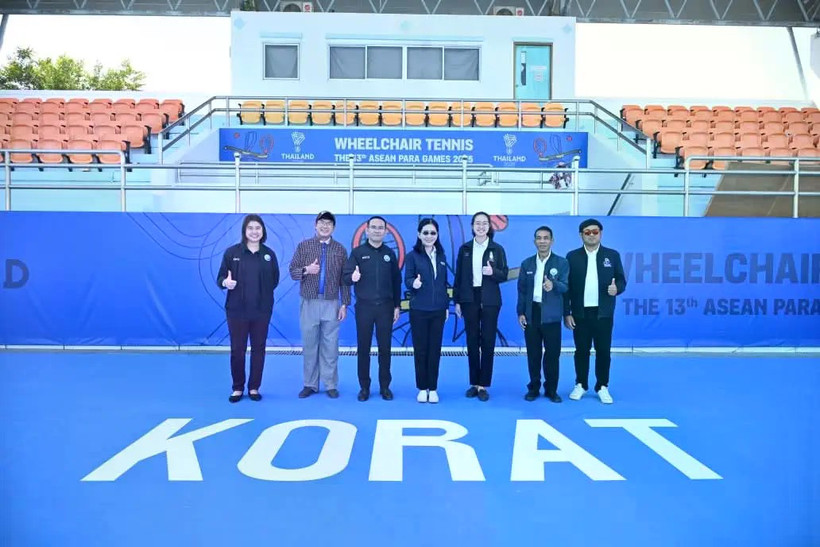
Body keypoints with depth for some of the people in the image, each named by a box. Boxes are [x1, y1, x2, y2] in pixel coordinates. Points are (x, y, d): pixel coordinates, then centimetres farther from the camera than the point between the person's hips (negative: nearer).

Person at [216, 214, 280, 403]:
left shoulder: (269, 254, 2)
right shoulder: (232, 252, -2)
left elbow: (275, 280, 10)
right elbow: (220, 278, -1)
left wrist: (264, 294, -2)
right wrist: (226, 283, -22)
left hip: (262, 310, 1)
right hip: (237, 309, -1)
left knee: (258, 349, 8)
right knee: (237, 350, 5)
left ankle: (254, 388, 21)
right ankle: (238, 388, 21)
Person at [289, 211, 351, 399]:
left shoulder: (340, 249, 5)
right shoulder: (303, 246, 4)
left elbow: (344, 280, 4)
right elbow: (293, 272, 4)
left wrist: (345, 304, -1)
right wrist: (306, 270, -17)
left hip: (331, 304, 0)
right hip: (309, 303, 0)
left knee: (330, 346, 3)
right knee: (309, 345, 6)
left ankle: (331, 385, 12)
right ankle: (310, 384, 16)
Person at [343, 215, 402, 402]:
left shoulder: (390, 253, 7)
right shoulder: (357, 252, 1)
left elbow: (396, 281, 9)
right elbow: (345, 277, -6)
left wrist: (397, 306, 6)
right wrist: (352, 277, -29)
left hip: (386, 307, 1)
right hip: (364, 306, -1)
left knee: (385, 348, 5)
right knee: (363, 348, 4)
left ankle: (385, 386, 15)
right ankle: (364, 387, 14)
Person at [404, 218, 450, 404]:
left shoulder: (441, 256, 9)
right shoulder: (412, 256, -3)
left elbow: (444, 283, 13)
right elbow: (407, 280, -9)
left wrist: (447, 306, 12)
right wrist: (413, 283, -32)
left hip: (438, 310, 3)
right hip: (419, 310, -3)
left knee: (435, 349, 6)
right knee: (420, 349, 4)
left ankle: (433, 388, 14)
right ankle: (422, 388, 15)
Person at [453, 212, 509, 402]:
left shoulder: (497, 249, 2)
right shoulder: (464, 248, 5)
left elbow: (505, 274, 3)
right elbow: (458, 275, 6)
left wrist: (493, 272, -19)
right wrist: (456, 301, 2)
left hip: (490, 301, -1)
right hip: (469, 299, 1)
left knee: (488, 342, 0)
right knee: (472, 342, 6)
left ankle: (483, 385, 8)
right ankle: (474, 383, 15)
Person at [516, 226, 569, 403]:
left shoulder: (561, 263, 0)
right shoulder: (527, 263, 8)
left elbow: (565, 287, -11)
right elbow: (521, 289, 9)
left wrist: (553, 285, -34)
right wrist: (520, 312, 1)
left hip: (551, 315, -2)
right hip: (531, 314, 2)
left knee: (552, 353, 2)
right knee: (533, 353, 8)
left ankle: (551, 389, 15)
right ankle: (534, 388, 19)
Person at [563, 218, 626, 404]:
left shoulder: (612, 255, 5)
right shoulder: (572, 256, 3)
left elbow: (621, 280, 6)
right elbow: (567, 286, 2)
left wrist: (616, 288, -19)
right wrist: (567, 313, -3)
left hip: (603, 313, 0)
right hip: (580, 312, 0)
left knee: (603, 351, 4)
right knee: (581, 350, 7)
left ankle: (602, 387, 15)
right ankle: (580, 385, 19)